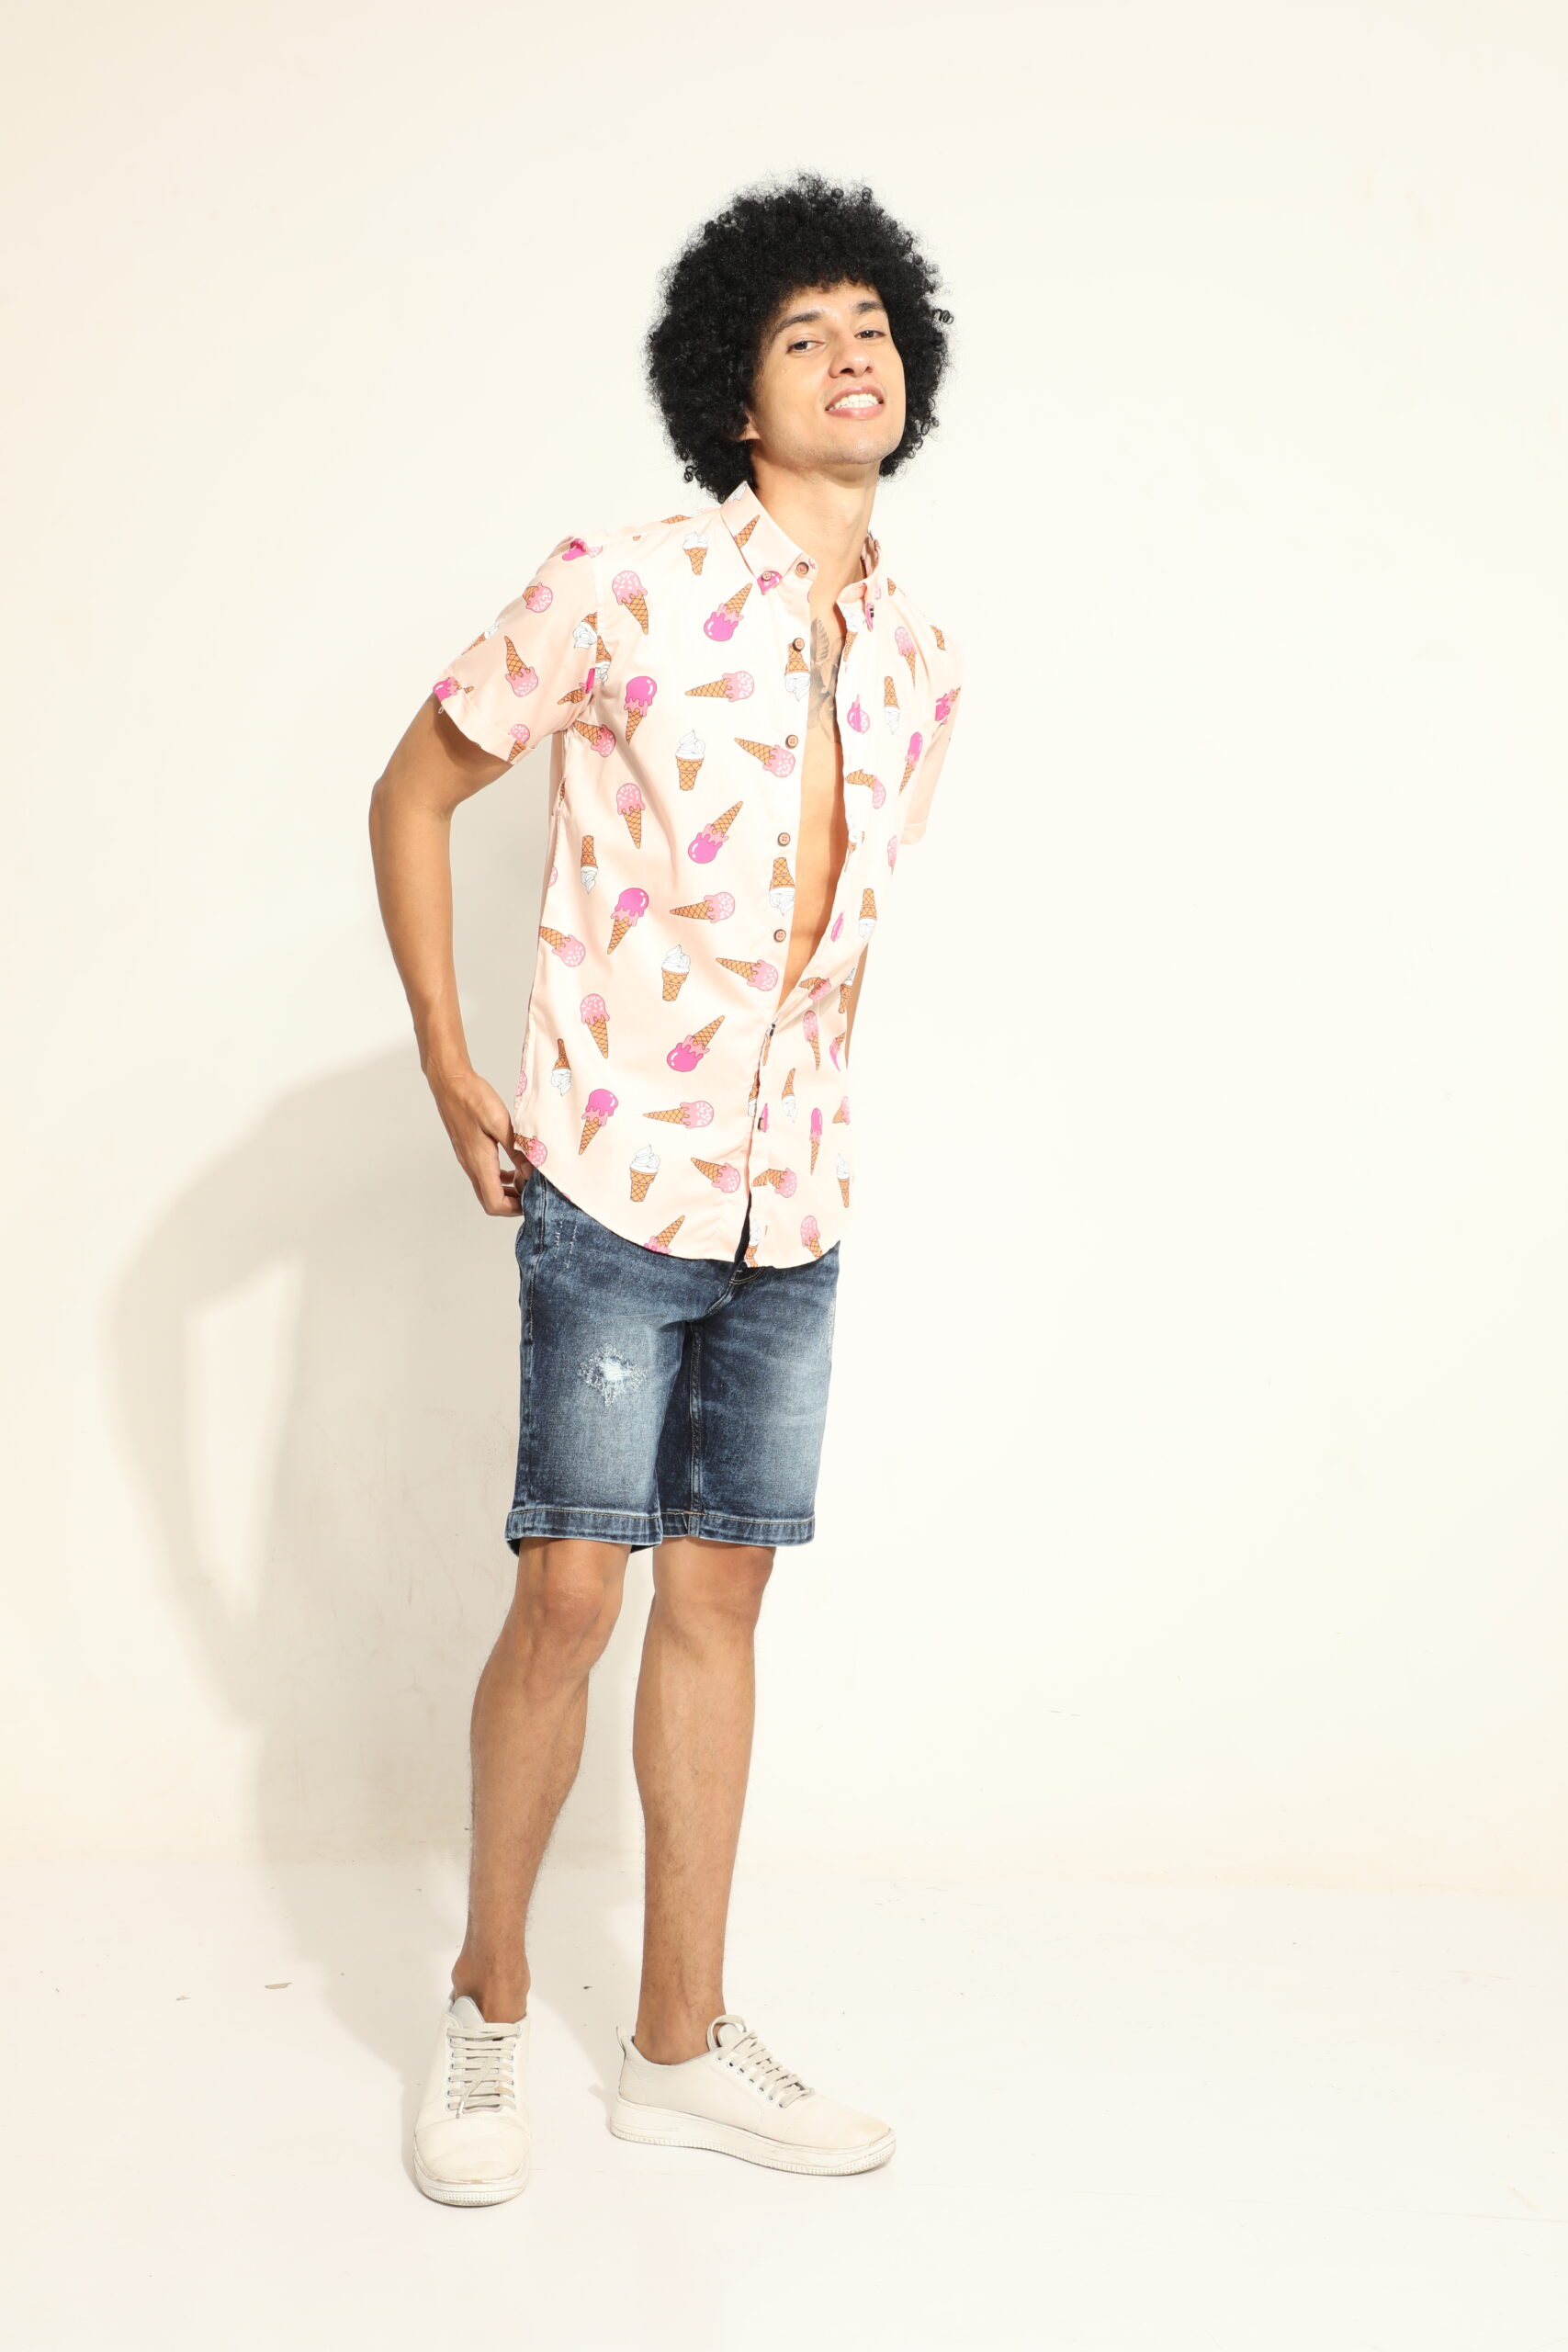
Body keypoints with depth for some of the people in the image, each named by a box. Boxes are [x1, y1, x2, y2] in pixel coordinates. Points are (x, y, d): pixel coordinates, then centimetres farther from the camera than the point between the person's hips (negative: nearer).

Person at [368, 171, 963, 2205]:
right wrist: (448, 1064, -5)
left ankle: (682, 2039, 20)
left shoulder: (918, 661, 8)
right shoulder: (625, 590, -8)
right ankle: (488, 2005, 18)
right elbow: (414, 790, 0)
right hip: (615, 1187, -5)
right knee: (571, 1592, -4)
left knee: (719, 1595, 9)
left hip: (797, 1208, 5)